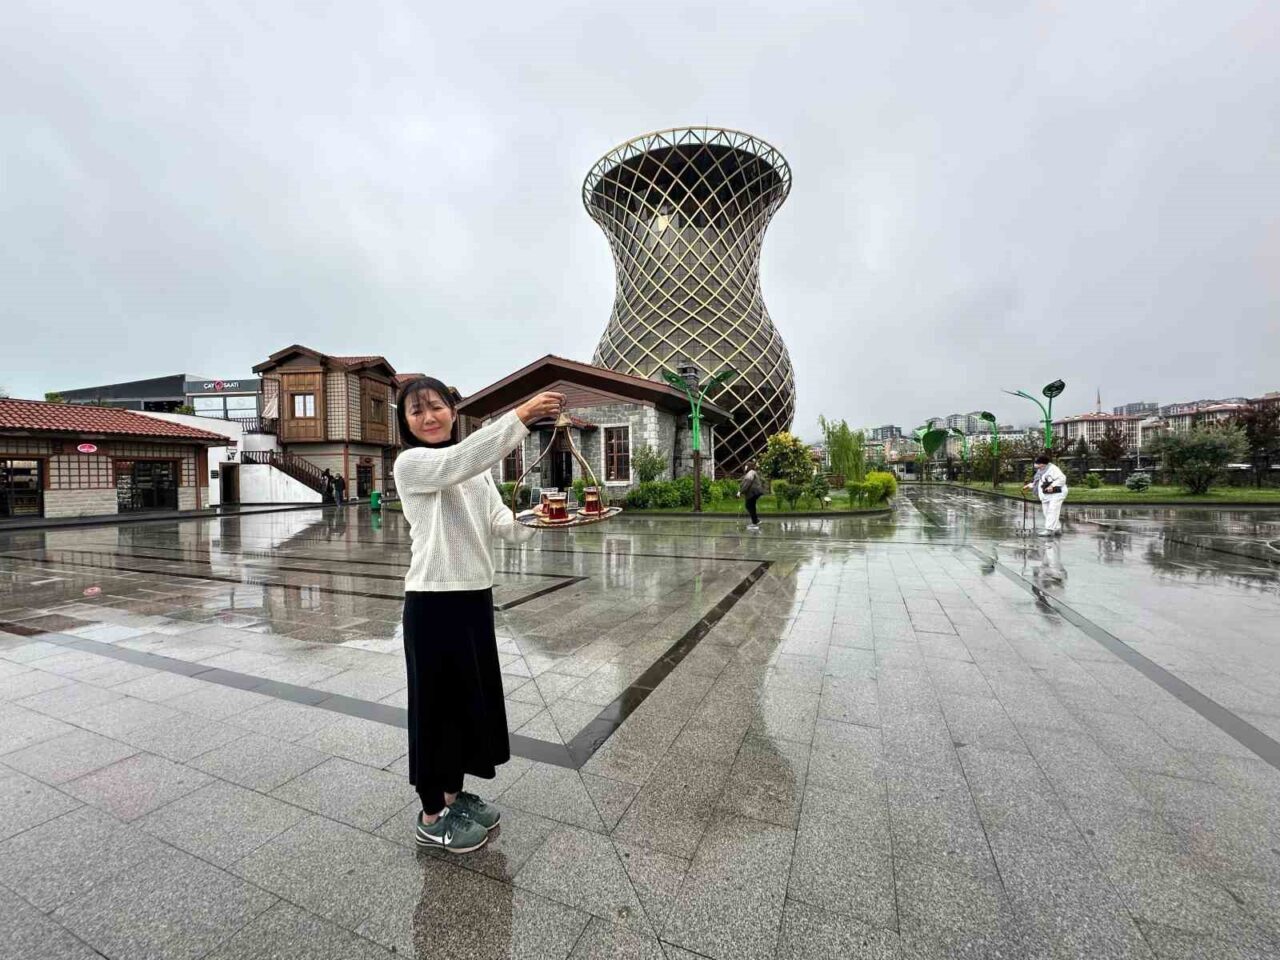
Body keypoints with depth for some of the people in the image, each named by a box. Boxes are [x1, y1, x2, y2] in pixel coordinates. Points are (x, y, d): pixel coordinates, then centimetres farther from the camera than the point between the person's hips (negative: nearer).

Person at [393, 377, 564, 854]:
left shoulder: (477, 470, 13)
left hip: (476, 597, 7)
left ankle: (455, 794, 39)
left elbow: (503, 523, 2)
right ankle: (431, 816, 28)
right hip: (433, 601, -7)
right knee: (437, 700, 7)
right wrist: (521, 415, -35)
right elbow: (459, 460, -30)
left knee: (470, 696, 18)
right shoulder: (410, 463, -9)